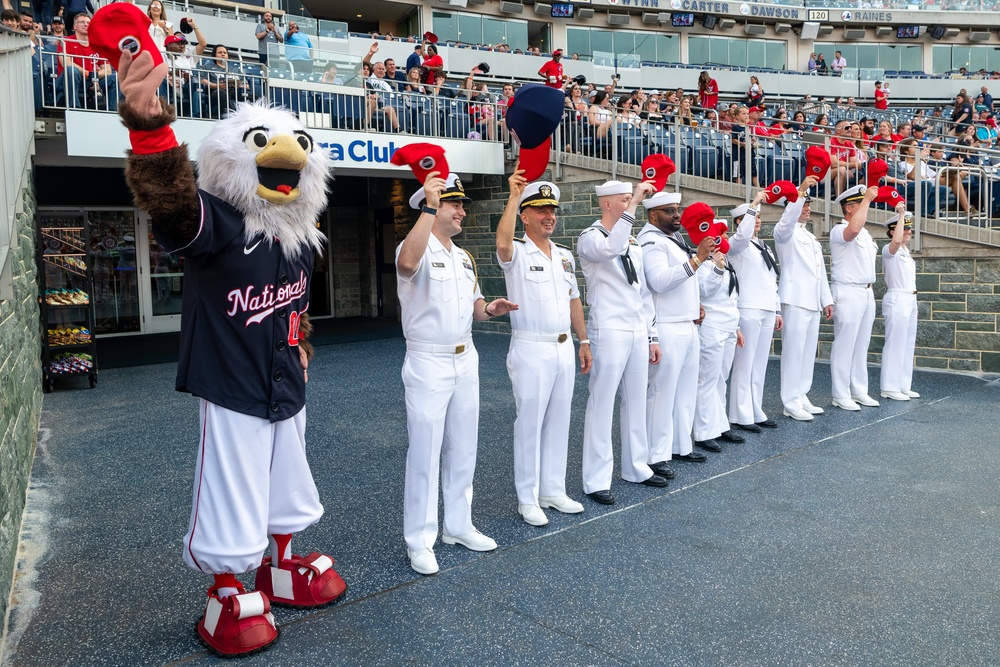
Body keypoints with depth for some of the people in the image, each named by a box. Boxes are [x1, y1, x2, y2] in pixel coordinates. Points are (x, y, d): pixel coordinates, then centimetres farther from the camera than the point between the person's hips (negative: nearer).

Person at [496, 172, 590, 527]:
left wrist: (584, 341, 15)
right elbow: (502, 242, -32)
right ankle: (527, 498, 12)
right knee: (530, 424, 0)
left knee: (559, 421, 13)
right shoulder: (517, 252, -7)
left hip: (564, 349, 7)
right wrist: (514, 195, -29)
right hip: (531, 351, -6)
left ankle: (553, 491, 25)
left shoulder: (564, 255, 14)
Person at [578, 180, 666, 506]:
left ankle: (636, 467, 25)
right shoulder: (591, 237, -6)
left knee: (636, 402, 13)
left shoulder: (633, 245, 17)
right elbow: (609, 250, -31)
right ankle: (597, 480, 4)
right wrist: (633, 206, -28)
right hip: (609, 332, -7)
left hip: (638, 332, 7)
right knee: (602, 403, -4)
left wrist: (651, 335, 16)